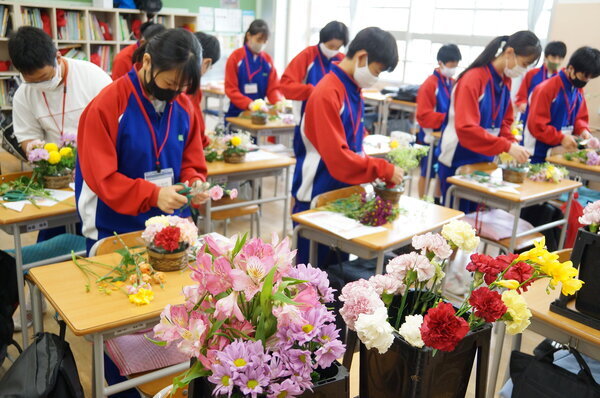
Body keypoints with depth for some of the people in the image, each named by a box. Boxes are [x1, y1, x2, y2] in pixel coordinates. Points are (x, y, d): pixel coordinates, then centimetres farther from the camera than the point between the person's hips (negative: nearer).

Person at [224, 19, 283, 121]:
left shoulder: (267, 59, 7)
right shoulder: (235, 57, -5)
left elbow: (273, 87, 5)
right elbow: (231, 89, -9)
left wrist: (278, 102, -18)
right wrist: (249, 104, -26)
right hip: (236, 114, -3)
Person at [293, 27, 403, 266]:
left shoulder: (353, 90, 7)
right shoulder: (327, 94, -21)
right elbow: (337, 156, -26)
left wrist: (375, 172, 1)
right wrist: (383, 170, -21)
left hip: (343, 192, 9)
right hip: (317, 196, -8)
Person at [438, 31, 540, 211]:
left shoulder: (505, 81, 5)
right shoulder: (473, 78, -19)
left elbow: (504, 121, 12)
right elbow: (466, 128, -27)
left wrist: (513, 144, -7)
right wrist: (507, 146, -29)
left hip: (484, 162, 8)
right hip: (457, 162, -8)